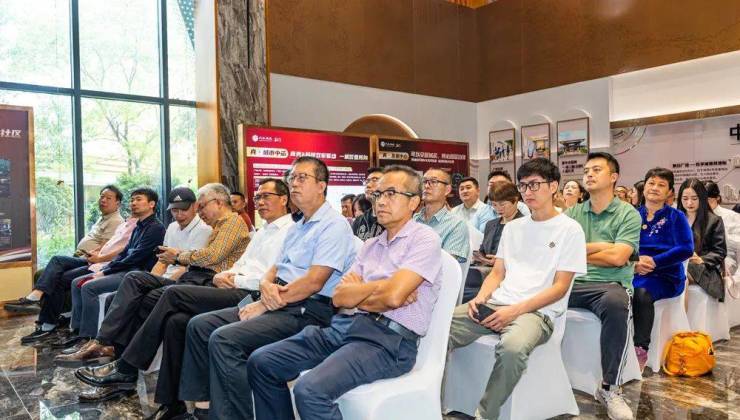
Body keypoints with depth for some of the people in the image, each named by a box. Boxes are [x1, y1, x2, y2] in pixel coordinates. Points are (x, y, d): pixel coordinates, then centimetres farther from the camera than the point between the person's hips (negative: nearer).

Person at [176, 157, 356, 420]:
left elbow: (314, 282, -19)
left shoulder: (334, 225, -9)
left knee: (224, 339, -25)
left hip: (308, 310, -9)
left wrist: (265, 304, -12)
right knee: (199, 325, 2)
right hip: (279, 304, 10)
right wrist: (266, 286, -5)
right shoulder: (298, 227, 21)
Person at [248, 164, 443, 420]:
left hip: (391, 339, -7)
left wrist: (356, 292, 1)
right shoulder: (370, 245, 18)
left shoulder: (424, 239, -3)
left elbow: (393, 296, -18)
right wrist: (380, 289, -6)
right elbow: (340, 298, 8)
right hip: (351, 325, 8)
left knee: (310, 389, -29)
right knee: (261, 363, 0)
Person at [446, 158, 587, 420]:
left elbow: (560, 287, -4)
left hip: (537, 312, -5)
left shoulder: (570, 229, 2)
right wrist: (480, 297, -4)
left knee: (513, 347, -39)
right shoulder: (512, 227, 19)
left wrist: (516, 310, -16)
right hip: (495, 305, 5)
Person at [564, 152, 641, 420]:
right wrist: (603, 246, -5)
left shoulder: (628, 214, 5)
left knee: (616, 303, -38)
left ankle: (609, 387, -21)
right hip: (572, 282, 3)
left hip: (609, 284, -3)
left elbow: (617, 258, -9)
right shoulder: (573, 212, 15)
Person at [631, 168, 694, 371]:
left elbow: (686, 249, -5)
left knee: (642, 293, -35)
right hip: (634, 273, 2)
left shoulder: (676, 217, 6)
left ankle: (641, 350, -25)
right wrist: (633, 263, -14)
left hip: (665, 275, -2)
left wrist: (653, 261, -15)